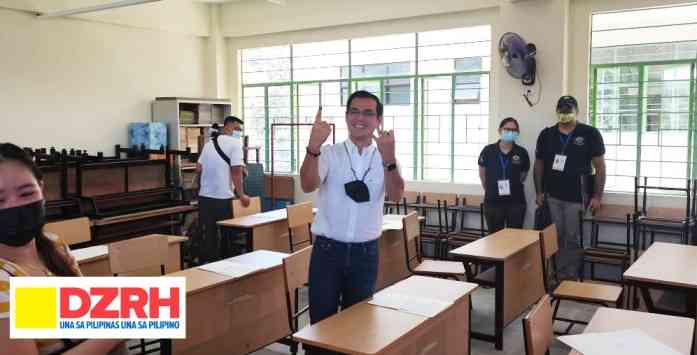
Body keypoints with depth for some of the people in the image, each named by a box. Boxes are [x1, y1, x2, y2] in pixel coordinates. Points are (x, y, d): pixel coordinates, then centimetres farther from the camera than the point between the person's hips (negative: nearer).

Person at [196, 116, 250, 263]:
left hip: (204, 196, 7)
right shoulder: (235, 143, -8)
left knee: (208, 235, 13)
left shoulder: (209, 143, 15)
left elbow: (198, 169, 18)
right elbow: (236, 171, -15)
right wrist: (241, 195, -9)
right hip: (222, 197, -7)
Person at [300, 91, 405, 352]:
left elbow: (396, 195, -18)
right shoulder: (329, 154, -4)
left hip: (366, 252, 2)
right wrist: (313, 148, -39)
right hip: (327, 250, -1)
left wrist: (389, 160, -37)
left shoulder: (385, 158, 0)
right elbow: (308, 186, -22)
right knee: (322, 323, 9)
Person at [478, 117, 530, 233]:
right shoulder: (488, 151, -4)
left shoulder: (521, 153, -4)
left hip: (516, 202, 0)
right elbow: (482, 173, 10)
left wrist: (513, 186, 12)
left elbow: (524, 174, 12)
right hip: (493, 202, 0)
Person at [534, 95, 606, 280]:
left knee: (573, 238, 1)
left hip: (577, 197, -3)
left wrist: (597, 196, -6)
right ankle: (559, 274, 21)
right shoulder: (546, 135, 7)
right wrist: (539, 192, 8)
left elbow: (600, 166, -2)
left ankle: (572, 276, 13)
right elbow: (539, 165, 14)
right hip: (552, 196, 3)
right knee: (556, 237, 10)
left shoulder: (590, 133, -3)